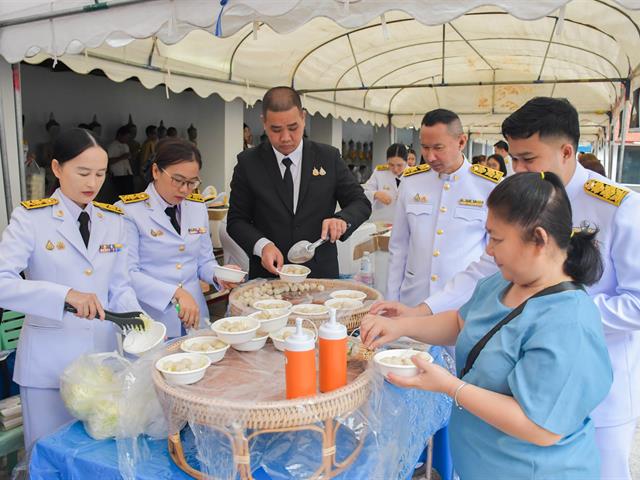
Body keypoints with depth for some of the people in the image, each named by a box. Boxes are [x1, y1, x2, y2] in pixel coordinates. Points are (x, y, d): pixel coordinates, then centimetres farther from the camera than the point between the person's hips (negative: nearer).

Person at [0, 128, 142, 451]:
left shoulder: (113, 220, 4)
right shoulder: (30, 219, -9)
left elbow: (119, 286, 5)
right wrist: (64, 294, -32)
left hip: (106, 354, 4)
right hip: (50, 359, -3)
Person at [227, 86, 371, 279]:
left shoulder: (329, 157, 0)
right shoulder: (248, 162, -1)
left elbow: (361, 203, 4)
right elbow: (236, 220, 1)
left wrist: (342, 219, -18)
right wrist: (262, 245, -17)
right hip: (269, 274, 0)